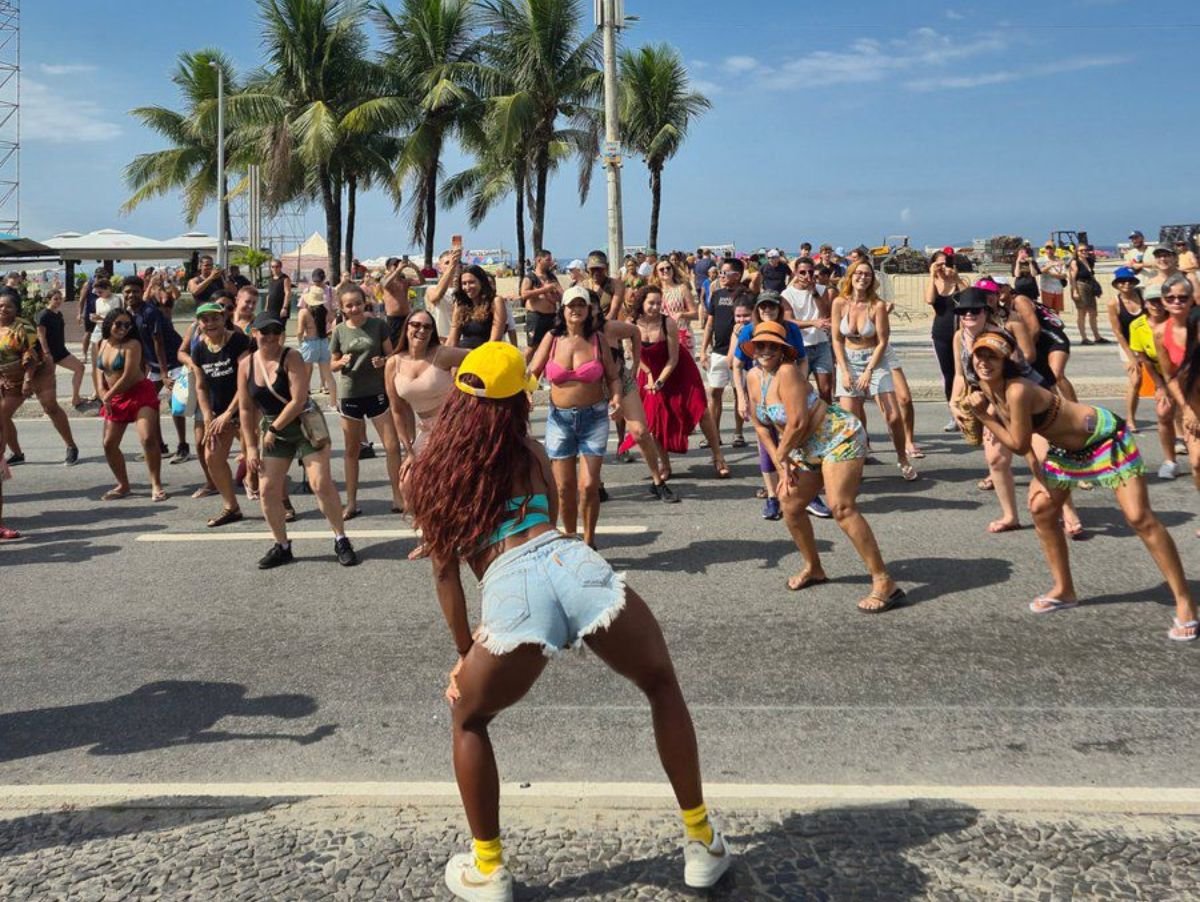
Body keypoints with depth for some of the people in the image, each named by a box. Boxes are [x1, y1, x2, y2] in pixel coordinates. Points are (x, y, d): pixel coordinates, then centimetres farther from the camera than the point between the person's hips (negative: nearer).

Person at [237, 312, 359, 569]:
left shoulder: (290, 358, -14)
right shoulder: (246, 365, 0)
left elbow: (299, 399, -20)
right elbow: (246, 409, 4)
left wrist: (274, 428, -14)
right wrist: (250, 447, 2)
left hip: (305, 426, -5)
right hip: (272, 432, 5)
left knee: (322, 483, -11)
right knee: (267, 490, 2)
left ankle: (341, 540, 2)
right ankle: (282, 546, 18)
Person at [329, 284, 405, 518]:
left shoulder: (378, 325, -4)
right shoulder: (339, 331, -1)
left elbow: (391, 355, 3)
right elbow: (333, 365, 8)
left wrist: (383, 361, -18)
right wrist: (342, 362, -14)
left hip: (377, 392, -1)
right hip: (350, 395, 1)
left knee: (393, 446, -5)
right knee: (352, 451, 10)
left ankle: (398, 499, 7)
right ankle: (351, 503, 19)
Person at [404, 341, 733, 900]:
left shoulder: (431, 472, 22)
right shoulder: (530, 452, 27)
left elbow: (445, 573, 21)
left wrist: (464, 654, 32)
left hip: (513, 590, -2)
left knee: (468, 720, 29)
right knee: (662, 686, 28)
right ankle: (702, 843, 32)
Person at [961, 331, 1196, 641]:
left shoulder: (1017, 391, -30)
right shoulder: (987, 389, -5)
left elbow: (1019, 445, -24)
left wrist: (983, 415, -21)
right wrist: (978, 409, -11)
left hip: (1104, 436, -9)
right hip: (1066, 449, 9)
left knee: (1139, 517, -11)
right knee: (1041, 509, 10)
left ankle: (1184, 602, -5)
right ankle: (1065, 591, 25)